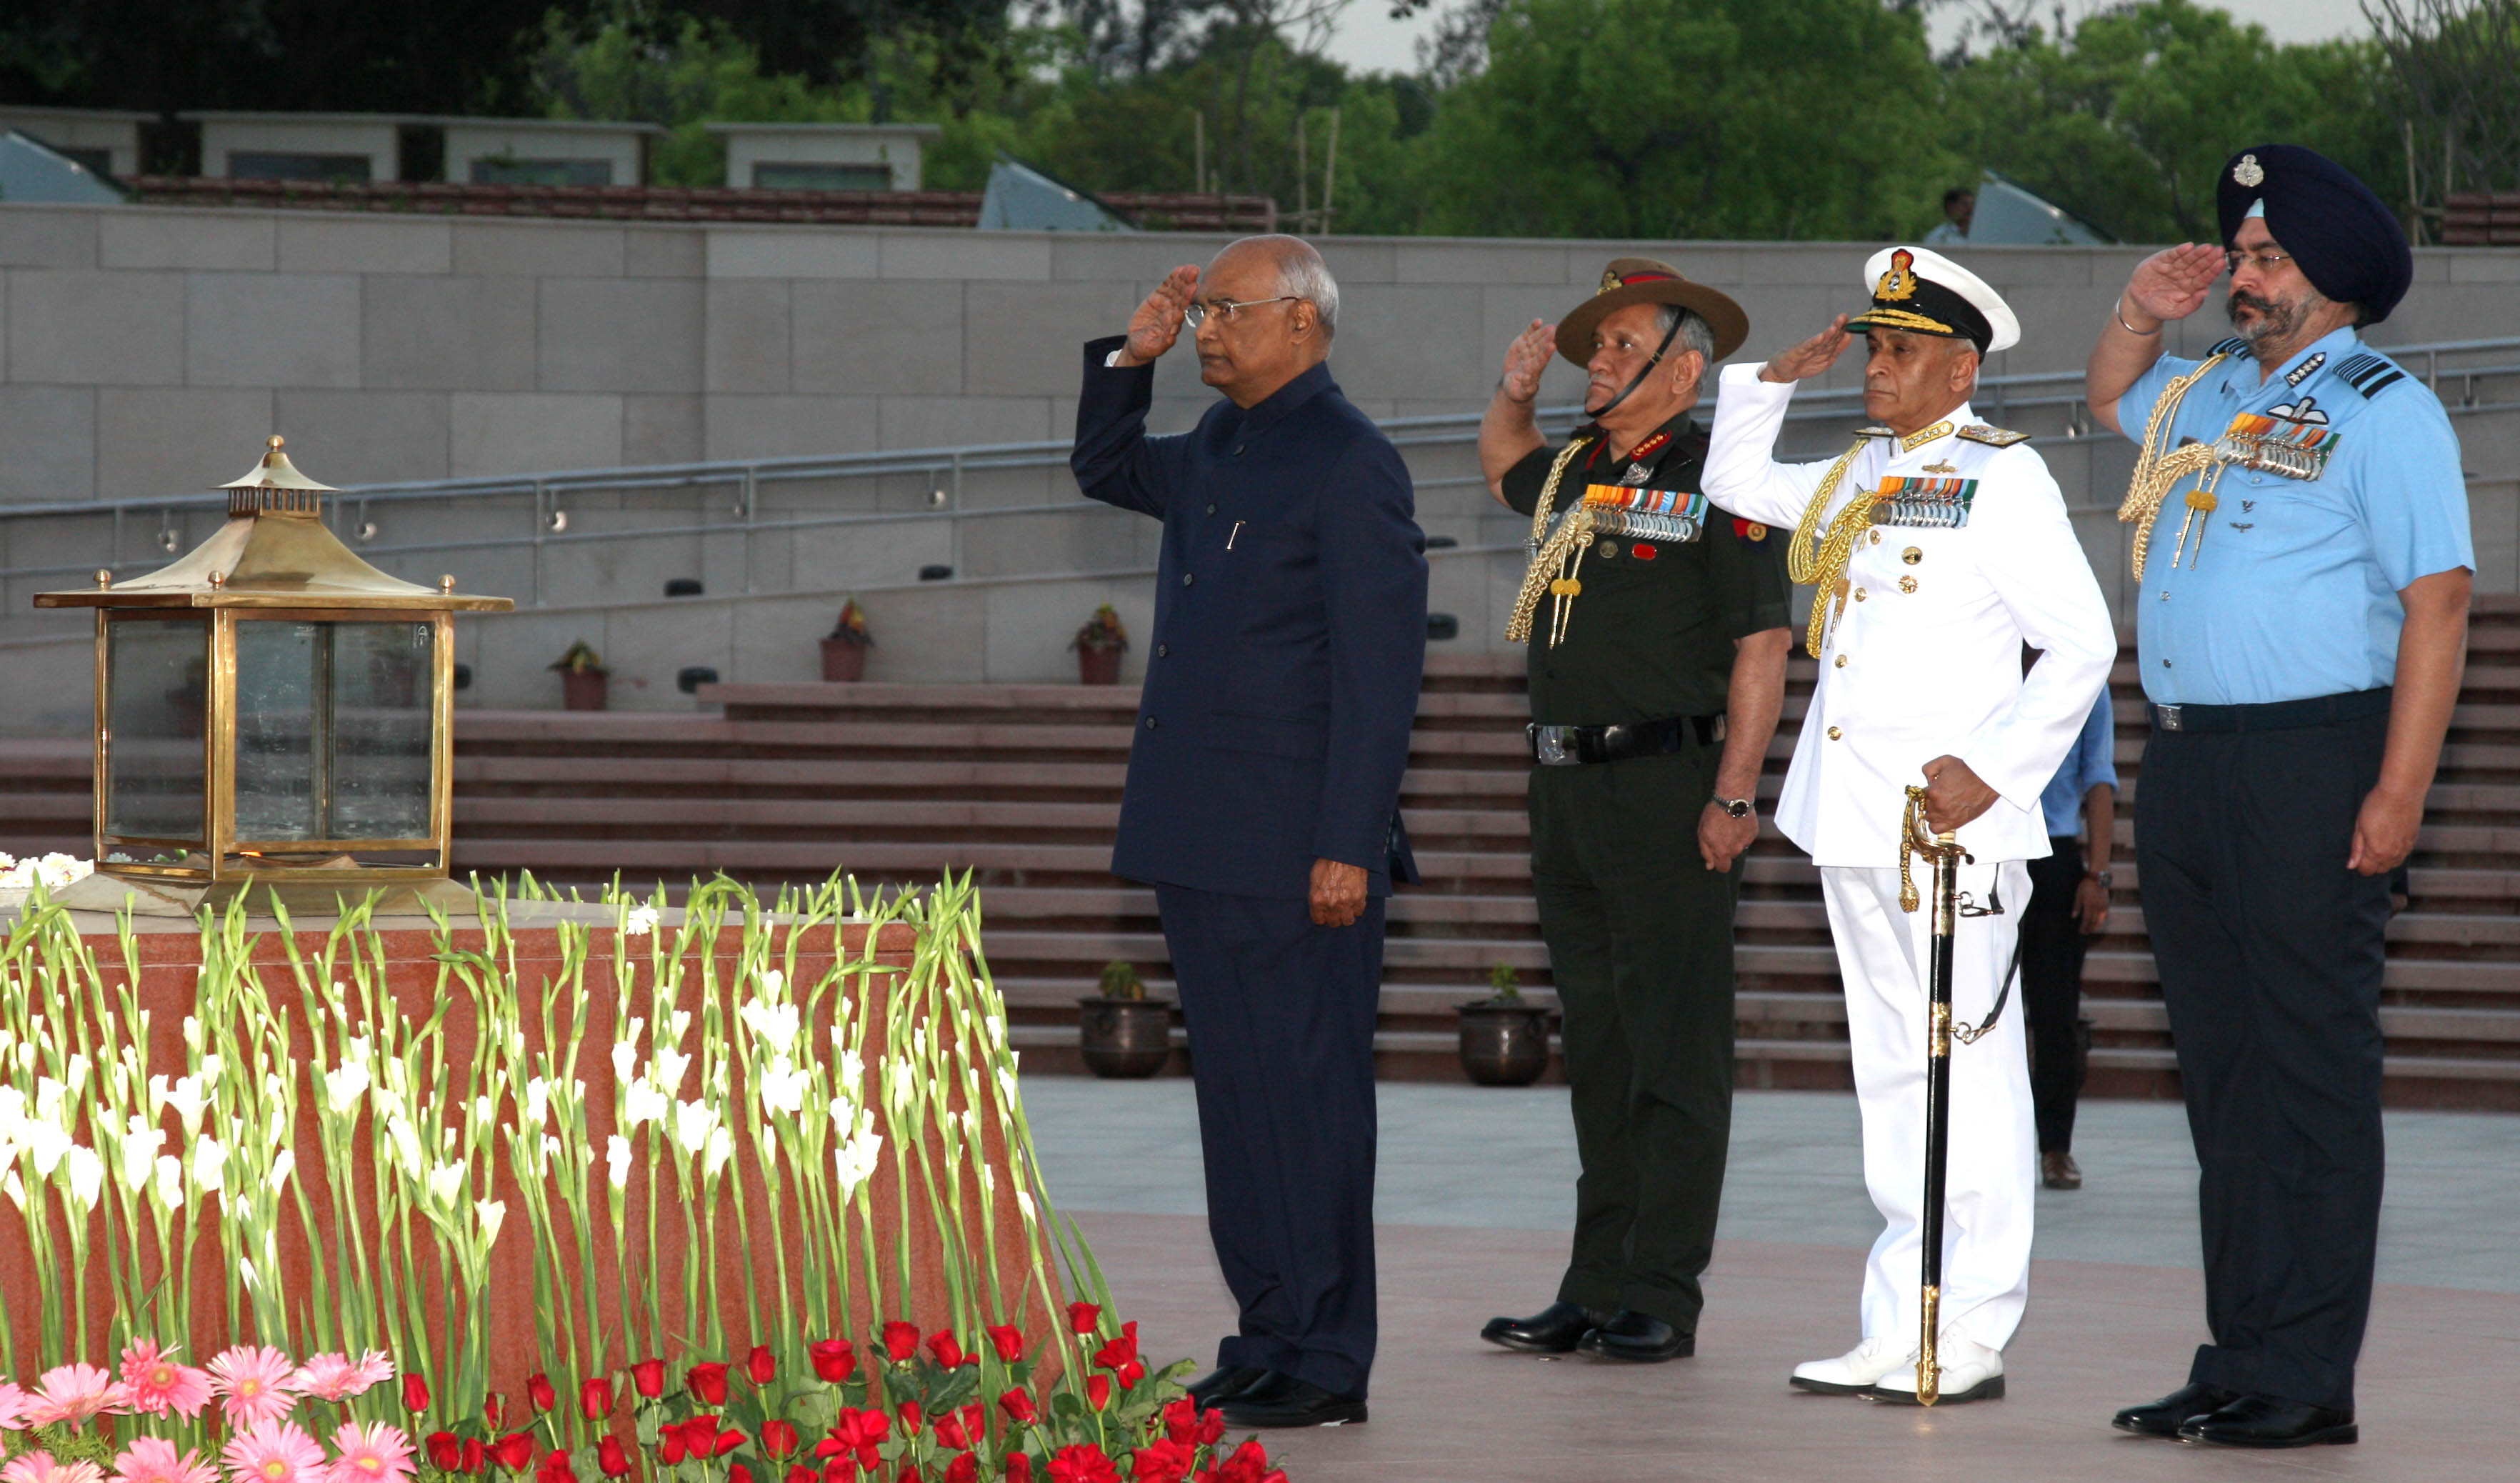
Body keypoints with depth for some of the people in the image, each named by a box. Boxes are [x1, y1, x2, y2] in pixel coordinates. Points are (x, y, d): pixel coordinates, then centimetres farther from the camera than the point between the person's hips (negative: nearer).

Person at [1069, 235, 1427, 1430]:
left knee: (1306, 1093, -4)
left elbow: (1378, 672, -15)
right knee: (1234, 1092, 11)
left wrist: (1348, 847, -19)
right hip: (1199, 840, 9)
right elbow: (1107, 471, 35)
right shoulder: (1216, 451, 14)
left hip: (1296, 851, -9)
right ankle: (1267, 1341, 18)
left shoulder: (1350, 466, -12)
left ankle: (1328, 1364, 0)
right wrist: (1130, 359, 17)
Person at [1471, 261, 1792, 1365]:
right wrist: (1514, 394, 20)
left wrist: (1734, 796, -16)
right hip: (1567, 783, 8)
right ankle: (1596, 1290, 15)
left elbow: (1761, 646, -10)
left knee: (1673, 1052, -4)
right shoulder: (1575, 471, 15)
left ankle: (1660, 1300, -2)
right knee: (1595, 1046, 11)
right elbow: (1501, 467, 40)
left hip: (1667, 788, -8)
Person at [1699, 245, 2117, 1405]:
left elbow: (2082, 644, -10)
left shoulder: (2001, 477, -6)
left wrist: (1995, 772, -17)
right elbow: (1735, 485, 33)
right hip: (1853, 825, 8)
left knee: (1968, 1072, -5)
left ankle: (1971, 1339, -3)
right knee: (1891, 1076, 10)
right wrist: (1777, 379, 19)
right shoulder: (1856, 473, 16)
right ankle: (1897, 1332, 13)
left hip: (1952, 825, -8)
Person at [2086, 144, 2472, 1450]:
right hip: (2186, 763, 8)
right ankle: (2237, 1360, 14)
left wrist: (2399, 791, -20)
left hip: (2311, 765, -8)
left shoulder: (2383, 411, -6)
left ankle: (2306, 1381, -6)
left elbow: (2437, 602, -13)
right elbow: (2110, 401, 40)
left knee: (2311, 1072, -6)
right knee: (2221, 1072, 10)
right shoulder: (2207, 392, 17)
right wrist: (2140, 310, 18)